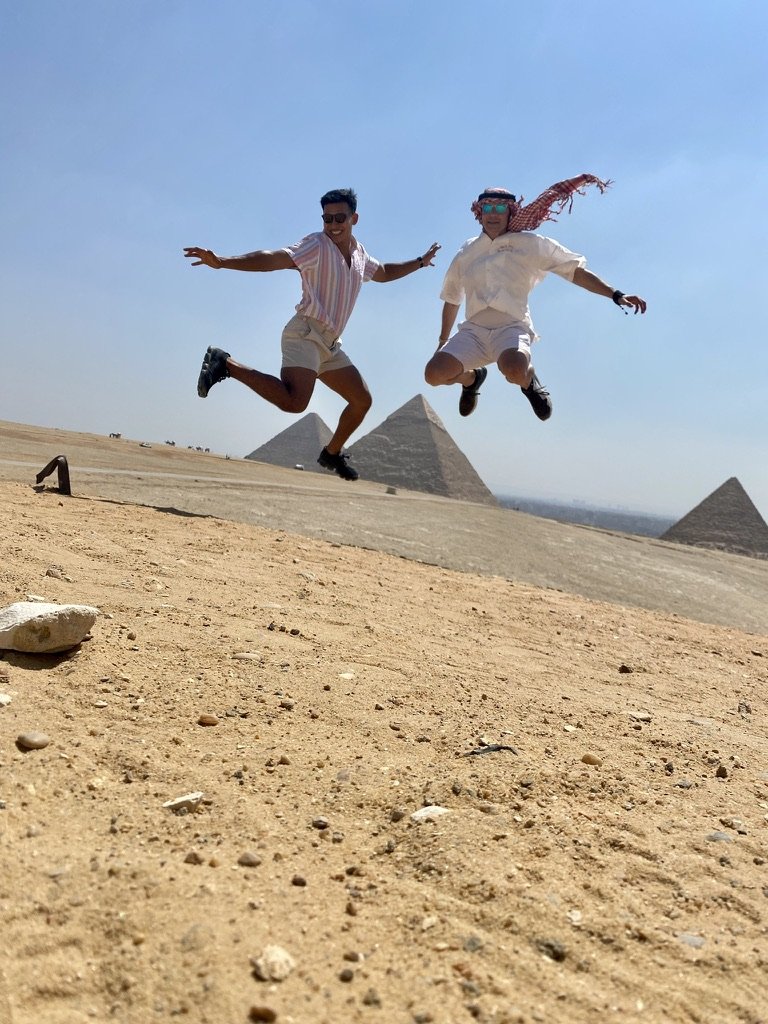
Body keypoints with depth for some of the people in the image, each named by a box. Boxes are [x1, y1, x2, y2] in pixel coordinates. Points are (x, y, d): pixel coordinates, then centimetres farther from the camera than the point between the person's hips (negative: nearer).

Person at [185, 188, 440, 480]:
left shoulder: (359, 254, 16)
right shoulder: (317, 245, -8)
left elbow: (384, 272, 39)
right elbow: (274, 258, -24)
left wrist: (419, 262, 42)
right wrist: (223, 262, -37)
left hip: (330, 345, 8)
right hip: (305, 335, -8)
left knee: (362, 400, 15)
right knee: (294, 400, -32)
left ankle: (332, 453, 34)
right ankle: (226, 365, -18)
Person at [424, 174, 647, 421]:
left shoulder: (530, 244, 8)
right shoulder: (465, 253, 17)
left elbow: (575, 271, 6)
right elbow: (451, 299, 29)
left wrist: (616, 295, -3)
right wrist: (443, 342, 34)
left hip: (511, 327, -4)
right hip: (473, 329, 4)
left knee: (514, 369, -39)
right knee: (434, 373, -21)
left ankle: (529, 381, 3)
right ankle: (471, 378, 17)